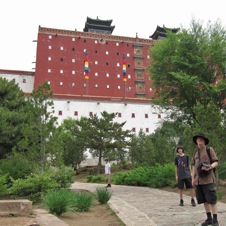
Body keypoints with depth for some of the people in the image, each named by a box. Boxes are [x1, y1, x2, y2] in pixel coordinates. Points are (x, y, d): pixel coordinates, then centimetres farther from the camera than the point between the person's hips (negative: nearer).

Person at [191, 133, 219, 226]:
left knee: (212, 200, -5)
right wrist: (193, 178, 11)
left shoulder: (210, 150, 2)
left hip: (208, 179, -5)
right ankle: (209, 218, 19)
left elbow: (216, 162, -3)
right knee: (204, 200, 8)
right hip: (198, 180, 5)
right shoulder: (196, 153, 17)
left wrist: (209, 167, -23)